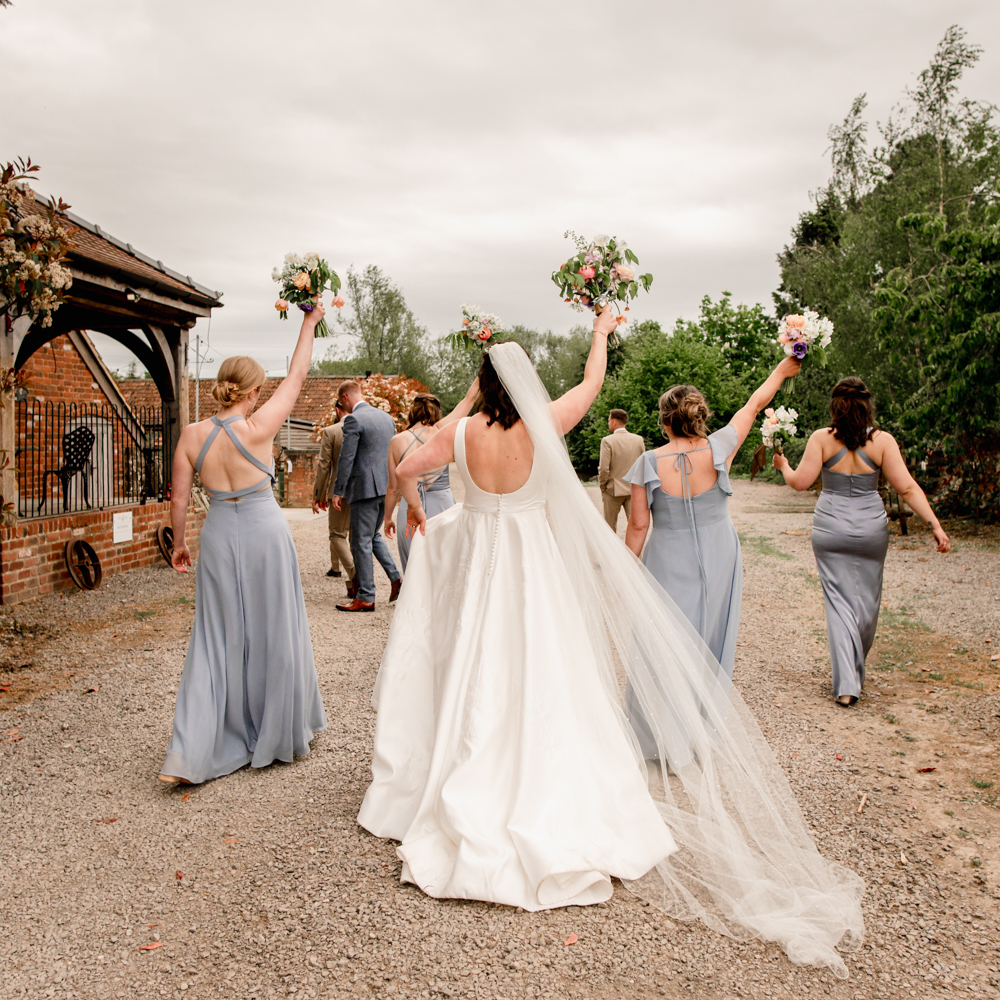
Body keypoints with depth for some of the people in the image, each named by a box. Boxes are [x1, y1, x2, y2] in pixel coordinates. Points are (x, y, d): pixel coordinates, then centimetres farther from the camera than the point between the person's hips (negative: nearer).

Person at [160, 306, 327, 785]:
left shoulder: (192, 435, -4)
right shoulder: (256, 428, -14)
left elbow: (178, 500, 1)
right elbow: (296, 377, -4)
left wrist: (178, 544, 17)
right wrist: (309, 323, 7)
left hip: (219, 535, 3)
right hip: (264, 532, -3)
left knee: (217, 639, 9)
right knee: (273, 635, 12)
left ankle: (192, 753, 3)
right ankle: (277, 736, 28)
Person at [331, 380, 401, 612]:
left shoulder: (353, 420, -11)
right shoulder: (386, 417, 13)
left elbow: (346, 458, -14)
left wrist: (338, 492, -10)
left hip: (365, 488, -8)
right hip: (387, 487, 8)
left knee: (361, 542, 0)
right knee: (373, 535, 22)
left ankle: (365, 598, 4)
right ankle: (395, 577, 9)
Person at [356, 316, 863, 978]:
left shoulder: (463, 432, -6)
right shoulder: (542, 426, -11)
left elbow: (405, 470, 2)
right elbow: (593, 382, 3)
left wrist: (416, 509, 22)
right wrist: (601, 332, 20)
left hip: (473, 562, 2)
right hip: (533, 562, -2)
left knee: (476, 678, 11)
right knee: (540, 678, 4)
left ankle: (470, 799, 22)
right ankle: (549, 806, 11)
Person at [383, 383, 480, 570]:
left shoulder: (397, 441, -1)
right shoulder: (440, 431, -5)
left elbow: (394, 488, 4)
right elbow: (470, 398, 4)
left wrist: (388, 517, 17)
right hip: (441, 504, -1)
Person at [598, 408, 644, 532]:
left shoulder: (607, 441, -11)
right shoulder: (639, 440, 2)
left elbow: (604, 468, -15)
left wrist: (602, 486, 0)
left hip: (613, 490, -3)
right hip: (634, 490, 3)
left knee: (610, 526, 12)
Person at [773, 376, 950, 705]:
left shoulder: (821, 439, -8)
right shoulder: (882, 441, -6)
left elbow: (800, 482, -7)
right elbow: (907, 487, -10)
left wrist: (783, 466, 12)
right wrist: (934, 524, -8)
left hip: (831, 530, -1)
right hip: (870, 529, 1)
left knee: (839, 602, 3)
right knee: (867, 600, 17)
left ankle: (846, 684, -4)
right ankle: (857, 672, 36)